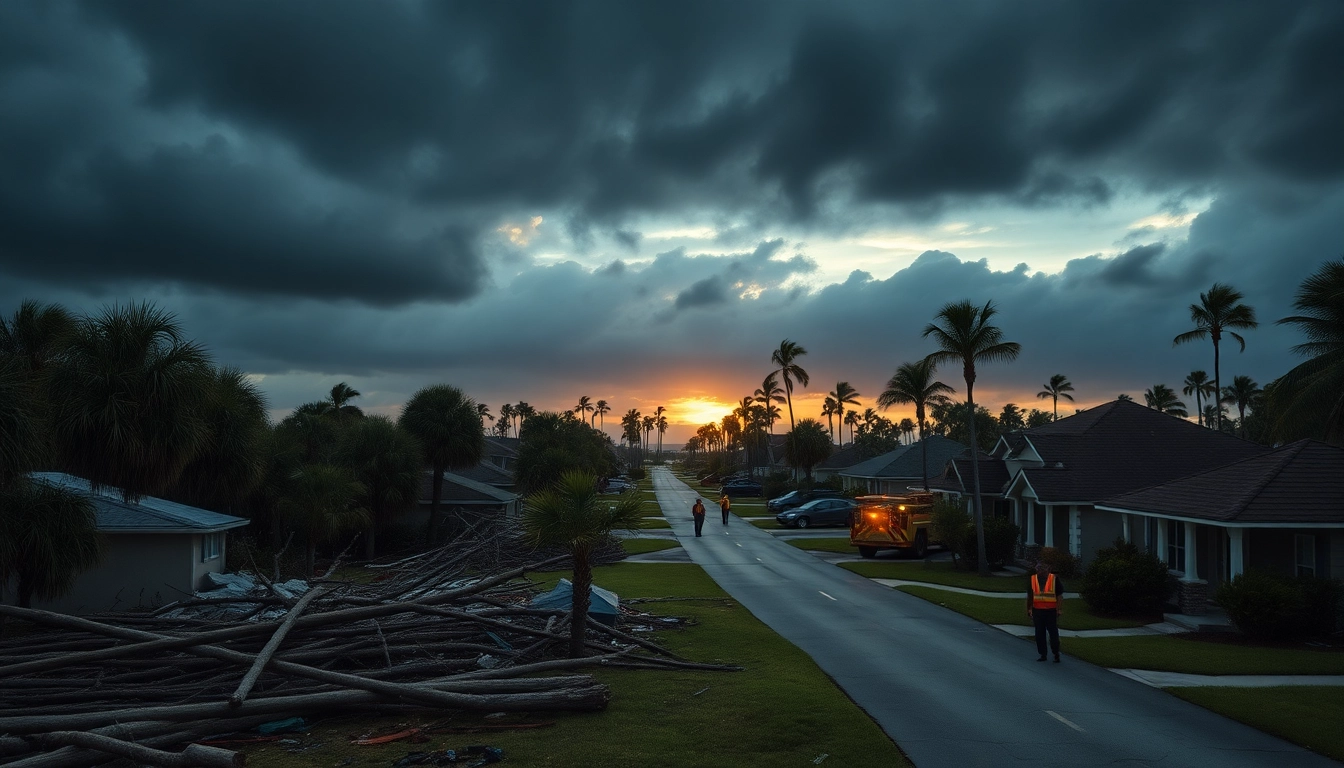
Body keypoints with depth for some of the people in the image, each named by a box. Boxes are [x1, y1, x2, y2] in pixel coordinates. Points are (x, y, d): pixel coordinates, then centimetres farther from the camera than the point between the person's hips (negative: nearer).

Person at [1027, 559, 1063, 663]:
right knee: (1039, 634, 7)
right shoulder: (1032, 579, 4)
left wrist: (1059, 612, -5)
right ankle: (1042, 655, 18)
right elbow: (1029, 597, 11)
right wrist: (1029, 611, 11)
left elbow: (1060, 597, -1)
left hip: (1051, 611, -3)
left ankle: (1056, 655, 15)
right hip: (1037, 611, 3)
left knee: (1054, 634, 3)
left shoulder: (1054, 579, -4)